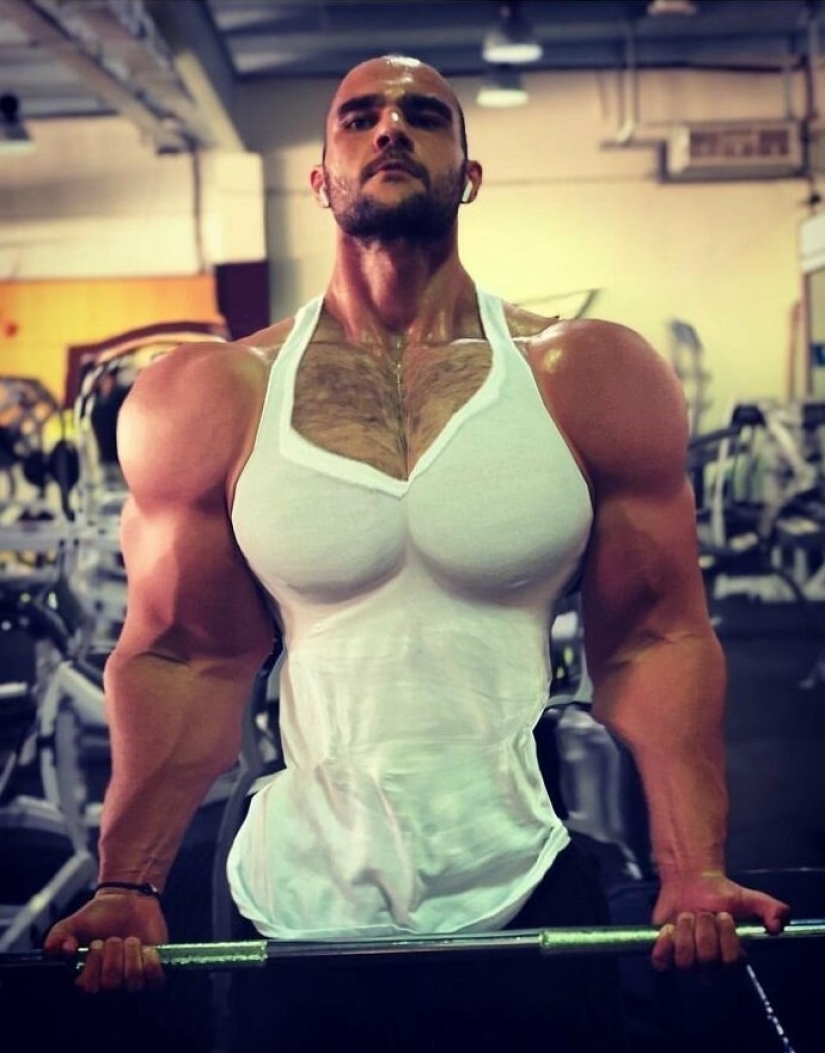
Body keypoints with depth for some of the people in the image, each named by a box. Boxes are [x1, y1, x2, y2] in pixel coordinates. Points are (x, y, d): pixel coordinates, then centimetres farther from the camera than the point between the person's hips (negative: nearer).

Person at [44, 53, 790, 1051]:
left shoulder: (591, 379, -4)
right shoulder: (213, 400, -3)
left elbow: (656, 641, -3)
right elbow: (184, 661, -1)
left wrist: (694, 872, -15)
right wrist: (129, 886, -12)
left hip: (529, 895, 0)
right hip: (296, 908, 0)